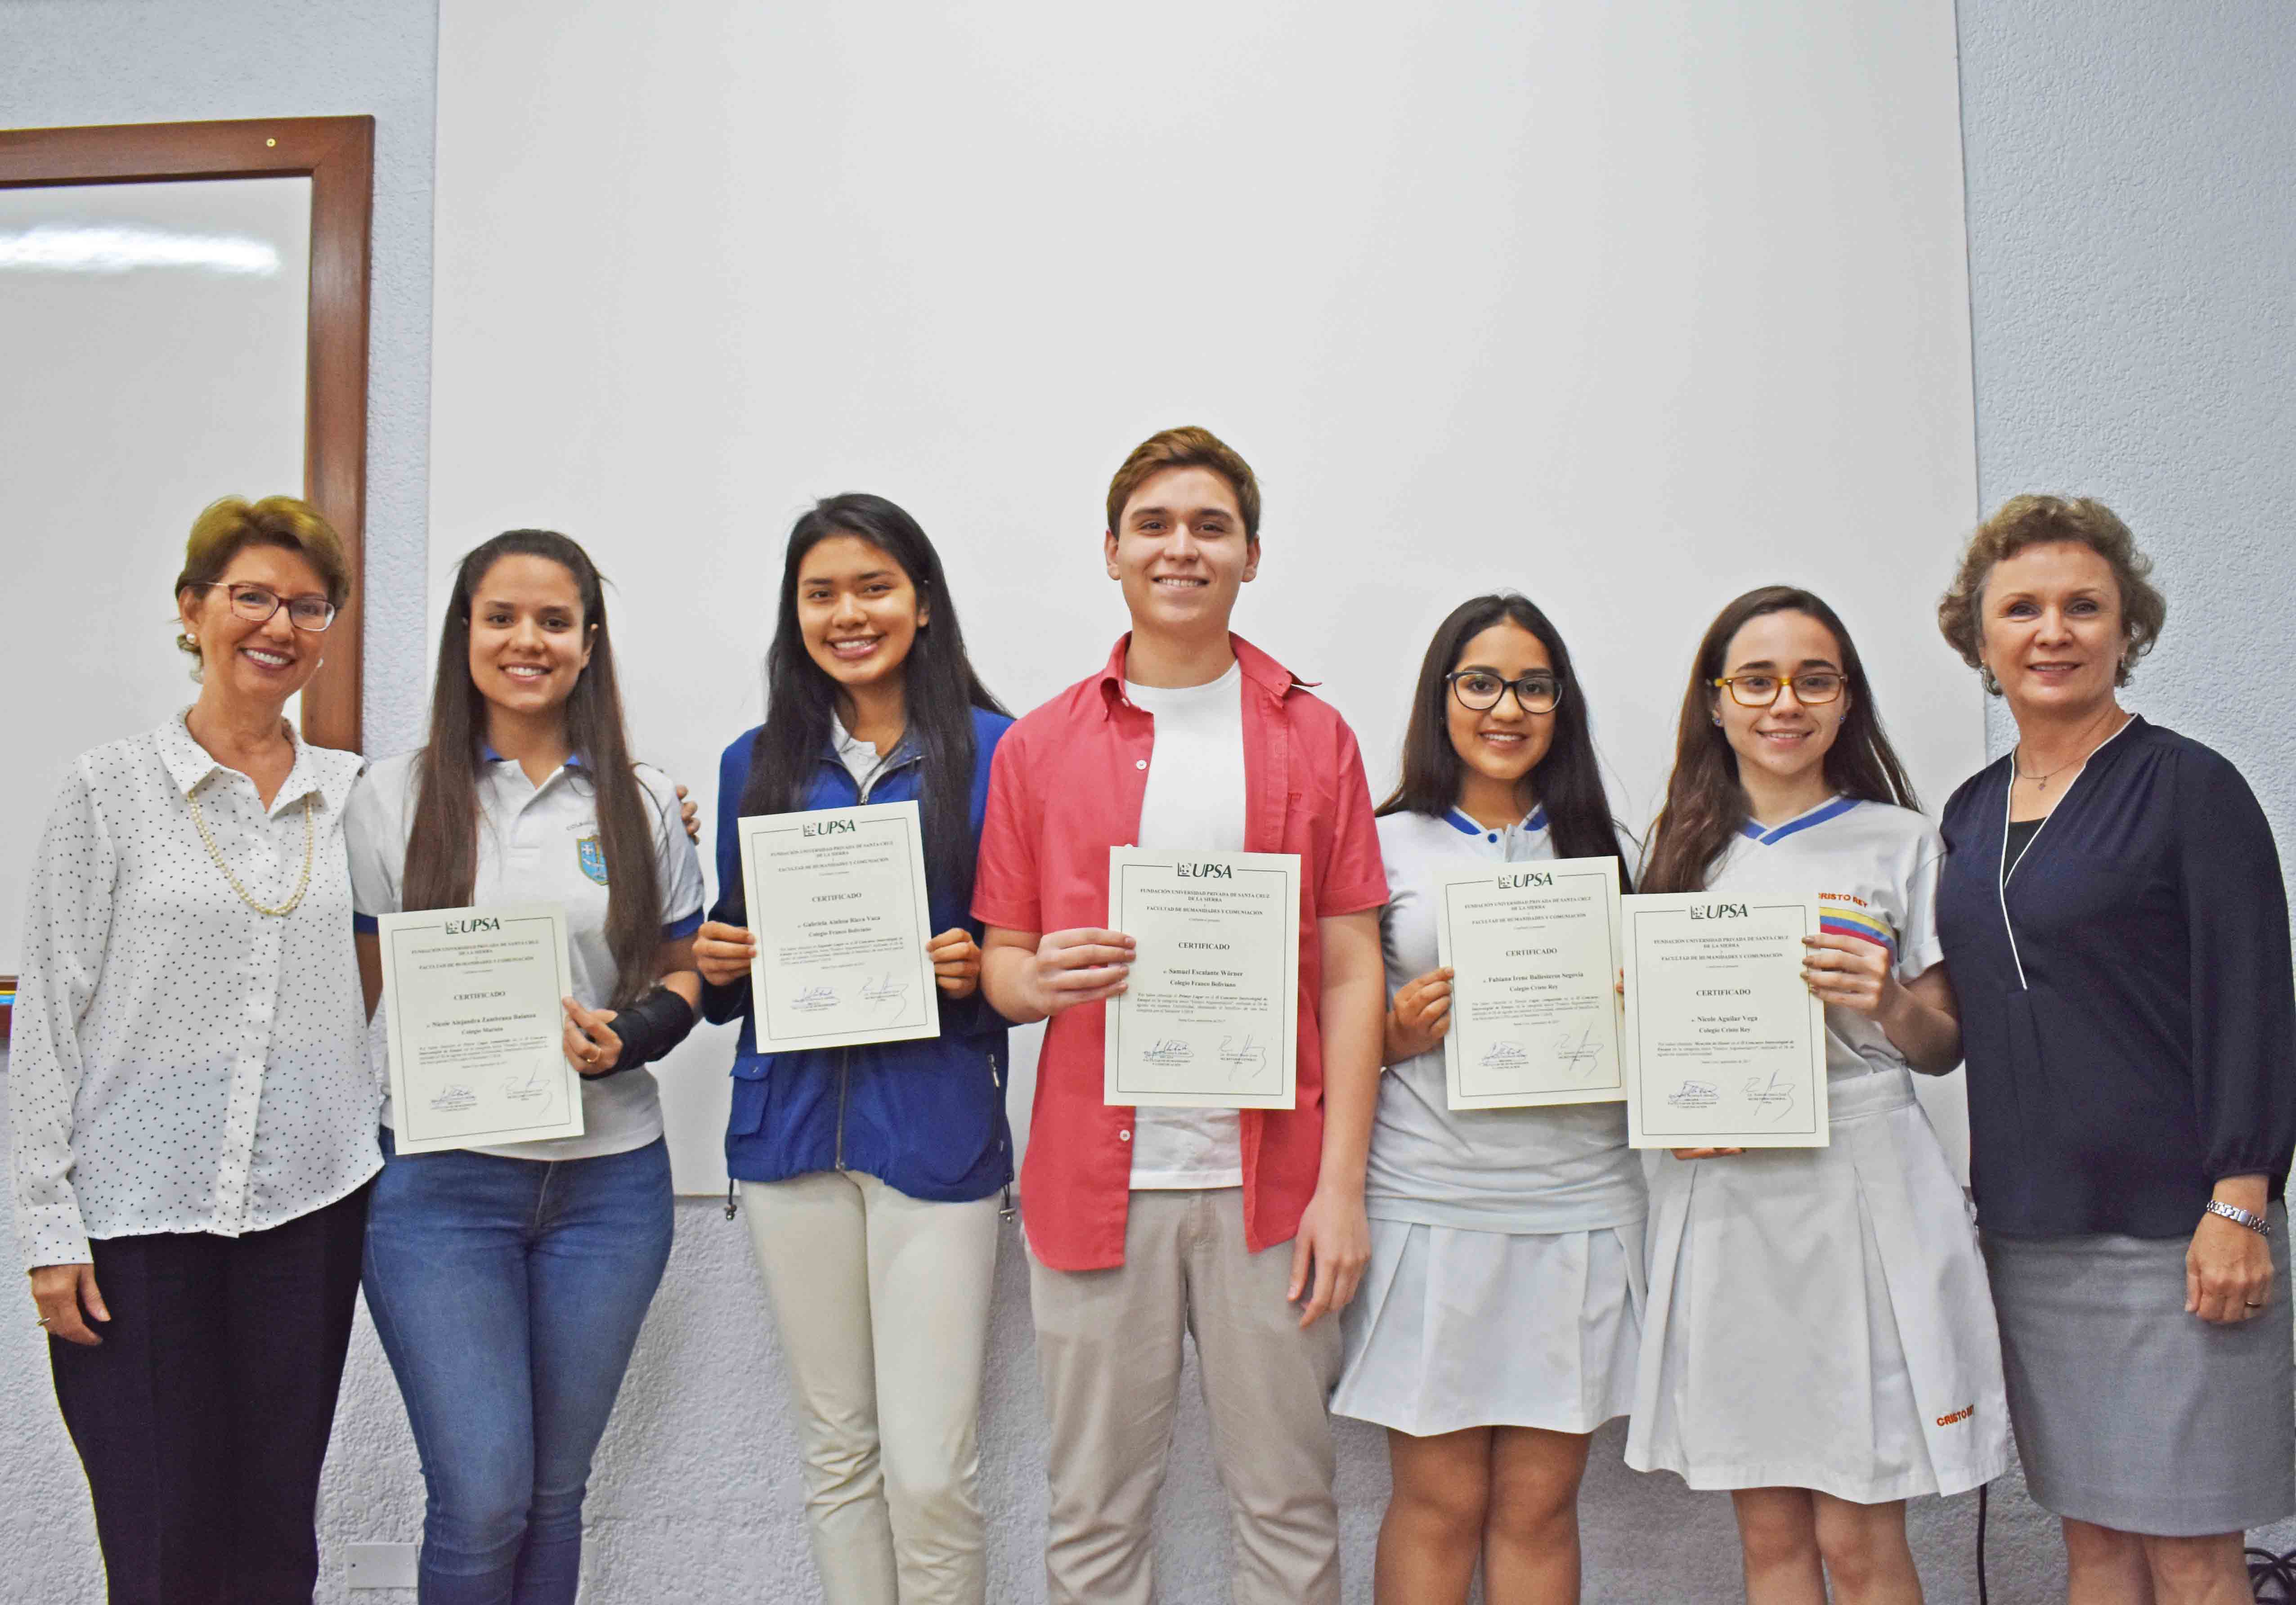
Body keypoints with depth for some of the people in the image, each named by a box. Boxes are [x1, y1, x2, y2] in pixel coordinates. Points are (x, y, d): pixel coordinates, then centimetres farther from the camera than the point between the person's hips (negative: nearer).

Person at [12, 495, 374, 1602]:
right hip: (137, 1217, -2)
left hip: (309, 1210, 3)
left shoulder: (354, 795, 6)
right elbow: (46, 1016, -1)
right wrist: (49, 1224, -5)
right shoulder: (110, 788, -1)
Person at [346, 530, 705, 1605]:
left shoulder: (643, 801, 8)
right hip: (439, 1179, -2)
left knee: (555, 1488, 12)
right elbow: (363, 991, 6)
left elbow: (684, 973, 10)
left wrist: (624, 1037, -9)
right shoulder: (393, 798, 4)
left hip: (609, 1178, 2)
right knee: (482, 1498, -6)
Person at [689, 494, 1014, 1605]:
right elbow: (731, 953, 17)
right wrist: (717, 964, -4)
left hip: (935, 1128, -3)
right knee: (835, 1451, 12)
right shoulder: (757, 764, 10)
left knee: (928, 1467, -4)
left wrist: (979, 968, -17)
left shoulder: (991, 751, -1)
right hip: (791, 1125, 4)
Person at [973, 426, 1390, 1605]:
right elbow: (1000, 961, 10)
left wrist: (1341, 1185, -5)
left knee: (1287, 1505, 10)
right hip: (1095, 1179, 1)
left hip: (1268, 1179, 0)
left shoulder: (1314, 741, 5)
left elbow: (1350, 974, 2)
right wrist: (1043, 978, -15)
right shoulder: (1040, 747, 6)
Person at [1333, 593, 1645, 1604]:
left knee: (1540, 1502, 7)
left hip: (1578, 1201, 3)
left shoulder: (1598, 846, 13)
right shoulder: (1388, 845, 4)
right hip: (1428, 1202, -2)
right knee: (1441, 1500, 3)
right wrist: (1400, 1034, -12)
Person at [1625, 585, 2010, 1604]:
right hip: (1719, 1198, 3)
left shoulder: (1900, 843, 4)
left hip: (1861, 1190, -2)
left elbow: (1945, 1048, 6)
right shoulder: (1687, 852, 11)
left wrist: (1888, 1003, -15)